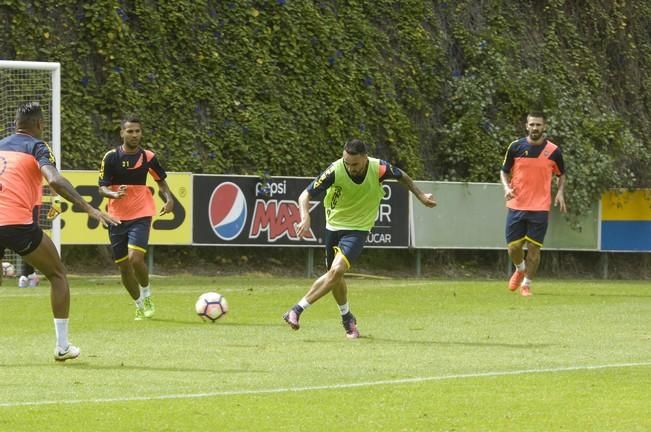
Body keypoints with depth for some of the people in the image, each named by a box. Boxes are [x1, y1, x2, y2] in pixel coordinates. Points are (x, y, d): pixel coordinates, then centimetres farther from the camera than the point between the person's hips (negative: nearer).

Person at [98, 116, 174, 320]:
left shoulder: (148, 157, -1)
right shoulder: (111, 157, -5)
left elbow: (161, 180, 15)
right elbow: (102, 188, -6)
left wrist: (169, 199, -3)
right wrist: (114, 194, -28)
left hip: (141, 215, -1)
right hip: (117, 218, 1)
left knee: (136, 259, -21)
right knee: (123, 266, 6)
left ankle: (147, 295, 5)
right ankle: (140, 305, 28)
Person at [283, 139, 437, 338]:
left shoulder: (379, 169, -21)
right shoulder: (335, 170, -23)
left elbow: (402, 176, 4)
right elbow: (305, 195, -22)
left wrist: (420, 196, 13)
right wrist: (305, 218, -41)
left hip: (358, 229, -2)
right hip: (334, 226, 2)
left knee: (337, 270, -23)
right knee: (335, 277, 13)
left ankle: (297, 310, -20)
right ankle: (347, 317, 38)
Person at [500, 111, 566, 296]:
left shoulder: (553, 151, 0)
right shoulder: (515, 147, 0)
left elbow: (561, 175, 14)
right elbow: (504, 172, 10)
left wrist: (560, 193, -3)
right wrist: (507, 187, -9)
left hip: (540, 208, -1)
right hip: (516, 205, 1)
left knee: (534, 247, -4)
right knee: (513, 247, 1)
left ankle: (527, 284, 13)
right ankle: (520, 269, 33)